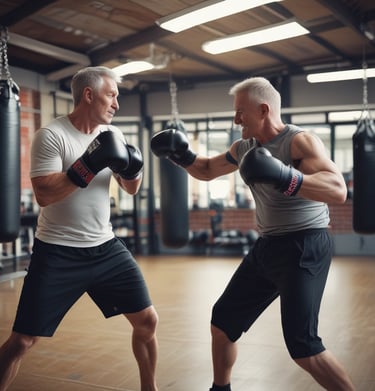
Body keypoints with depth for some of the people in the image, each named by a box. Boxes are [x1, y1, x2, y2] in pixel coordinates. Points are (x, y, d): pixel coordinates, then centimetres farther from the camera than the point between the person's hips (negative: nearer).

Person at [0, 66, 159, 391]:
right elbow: (44, 194, -23)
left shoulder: (112, 134, 5)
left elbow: (132, 189, 14)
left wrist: (133, 167, -8)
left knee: (147, 321, 6)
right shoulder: (51, 135, -13)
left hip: (105, 248, 5)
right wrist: (89, 164, -27)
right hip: (57, 254, -5)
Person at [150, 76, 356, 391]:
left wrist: (283, 177, -43)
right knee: (223, 322, 14)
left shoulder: (300, 141, -17)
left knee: (302, 345, -15)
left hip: (305, 248, -8)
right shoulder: (244, 147, 6)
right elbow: (207, 170, 23)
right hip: (267, 247, 8)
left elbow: (338, 190, -31)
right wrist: (181, 155, 3)